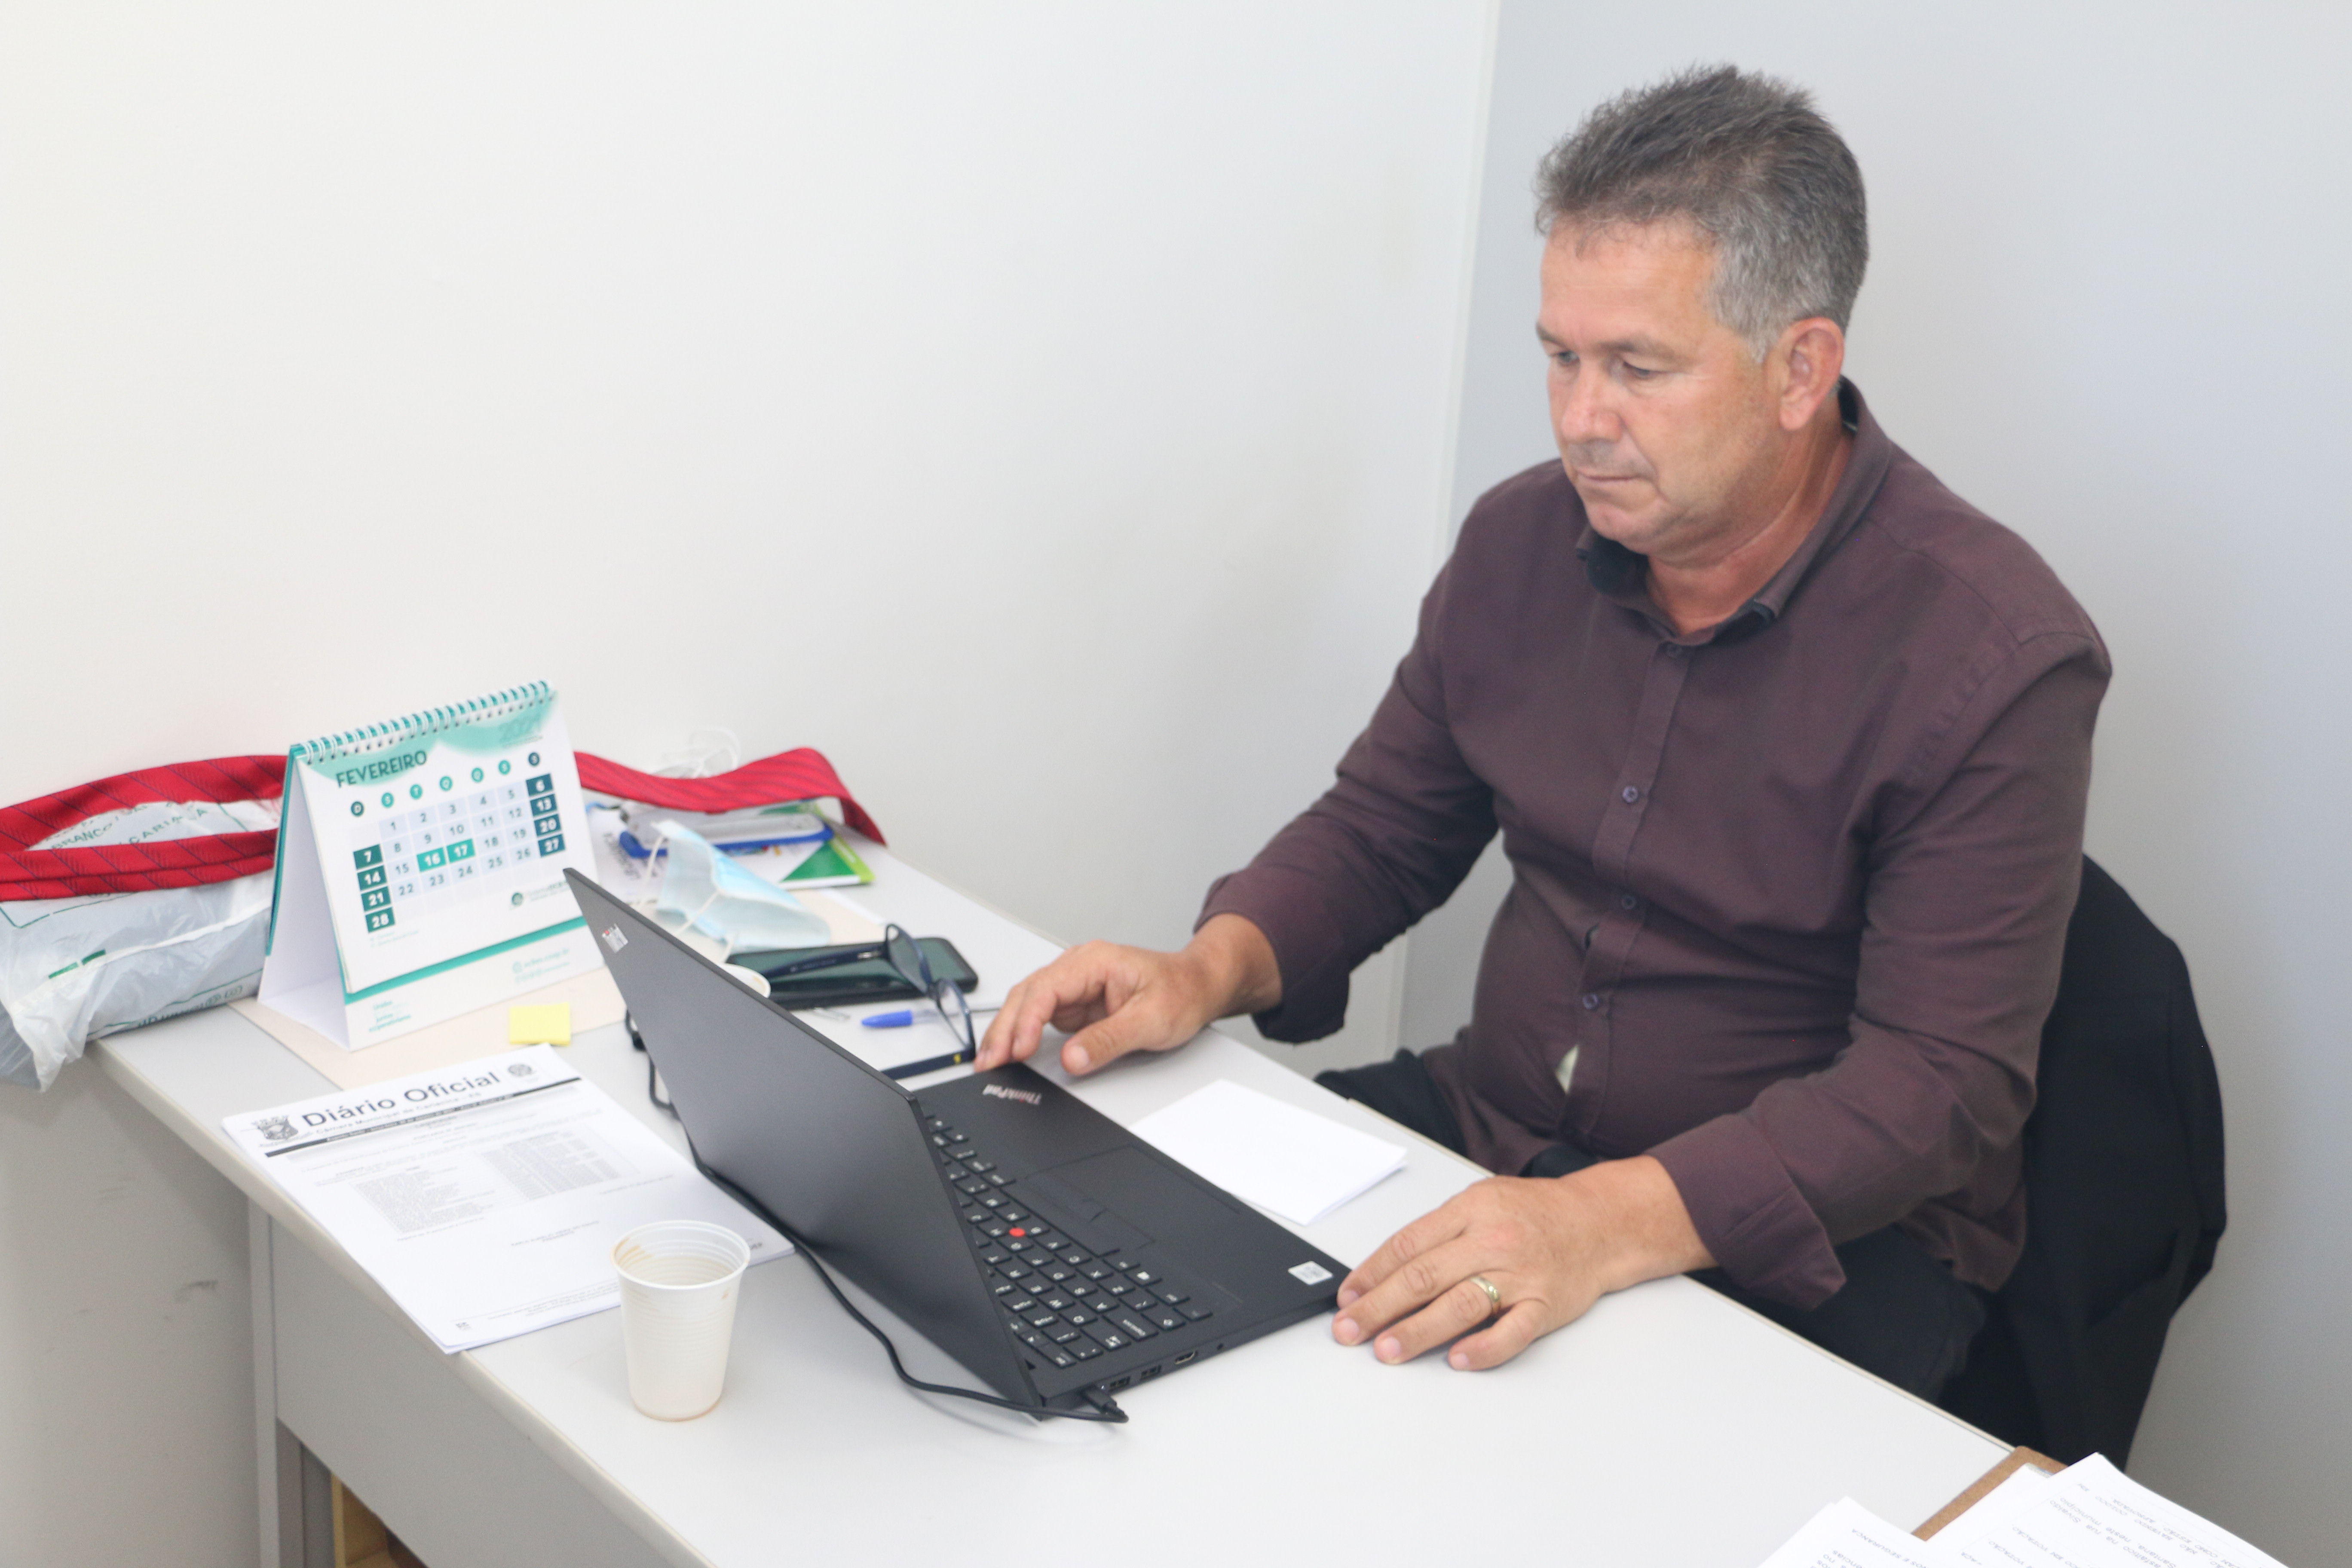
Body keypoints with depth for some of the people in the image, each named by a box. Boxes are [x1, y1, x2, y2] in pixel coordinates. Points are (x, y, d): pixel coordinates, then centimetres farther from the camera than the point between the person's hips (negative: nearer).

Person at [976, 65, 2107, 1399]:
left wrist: (1615, 1222, -36)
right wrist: (1209, 970, -9)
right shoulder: (1523, 543, 2)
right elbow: (1382, 828, 12)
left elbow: (1937, 1083, -22)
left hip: (1819, 1234, -5)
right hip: (1495, 1134, 5)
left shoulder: (1995, 657, -17)